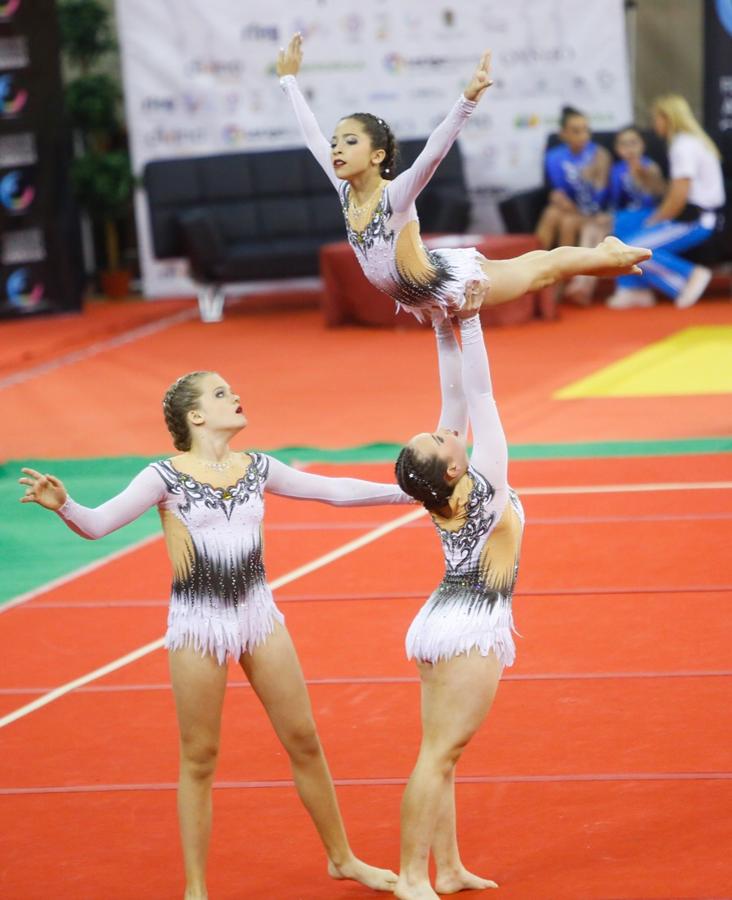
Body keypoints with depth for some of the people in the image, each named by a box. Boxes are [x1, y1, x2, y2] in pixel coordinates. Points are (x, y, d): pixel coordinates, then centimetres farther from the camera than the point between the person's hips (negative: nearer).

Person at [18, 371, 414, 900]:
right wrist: (62, 505, -38)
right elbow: (97, 524, -16)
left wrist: (408, 490, 13)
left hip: (258, 613, 4)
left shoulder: (257, 468, 4)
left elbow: (332, 490, 13)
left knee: (304, 740, 10)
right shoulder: (167, 476, -9)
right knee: (199, 758, 3)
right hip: (198, 622, -4)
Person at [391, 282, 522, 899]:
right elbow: (479, 396, -21)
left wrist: (446, 332, 1)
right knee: (440, 754, -8)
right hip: (471, 632, -8)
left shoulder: (443, 492, -2)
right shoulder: (484, 487, -20)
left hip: (442, 622, 8)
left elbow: (458, 398, 3)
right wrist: (469, 323, -19)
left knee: (442, 753, 9)